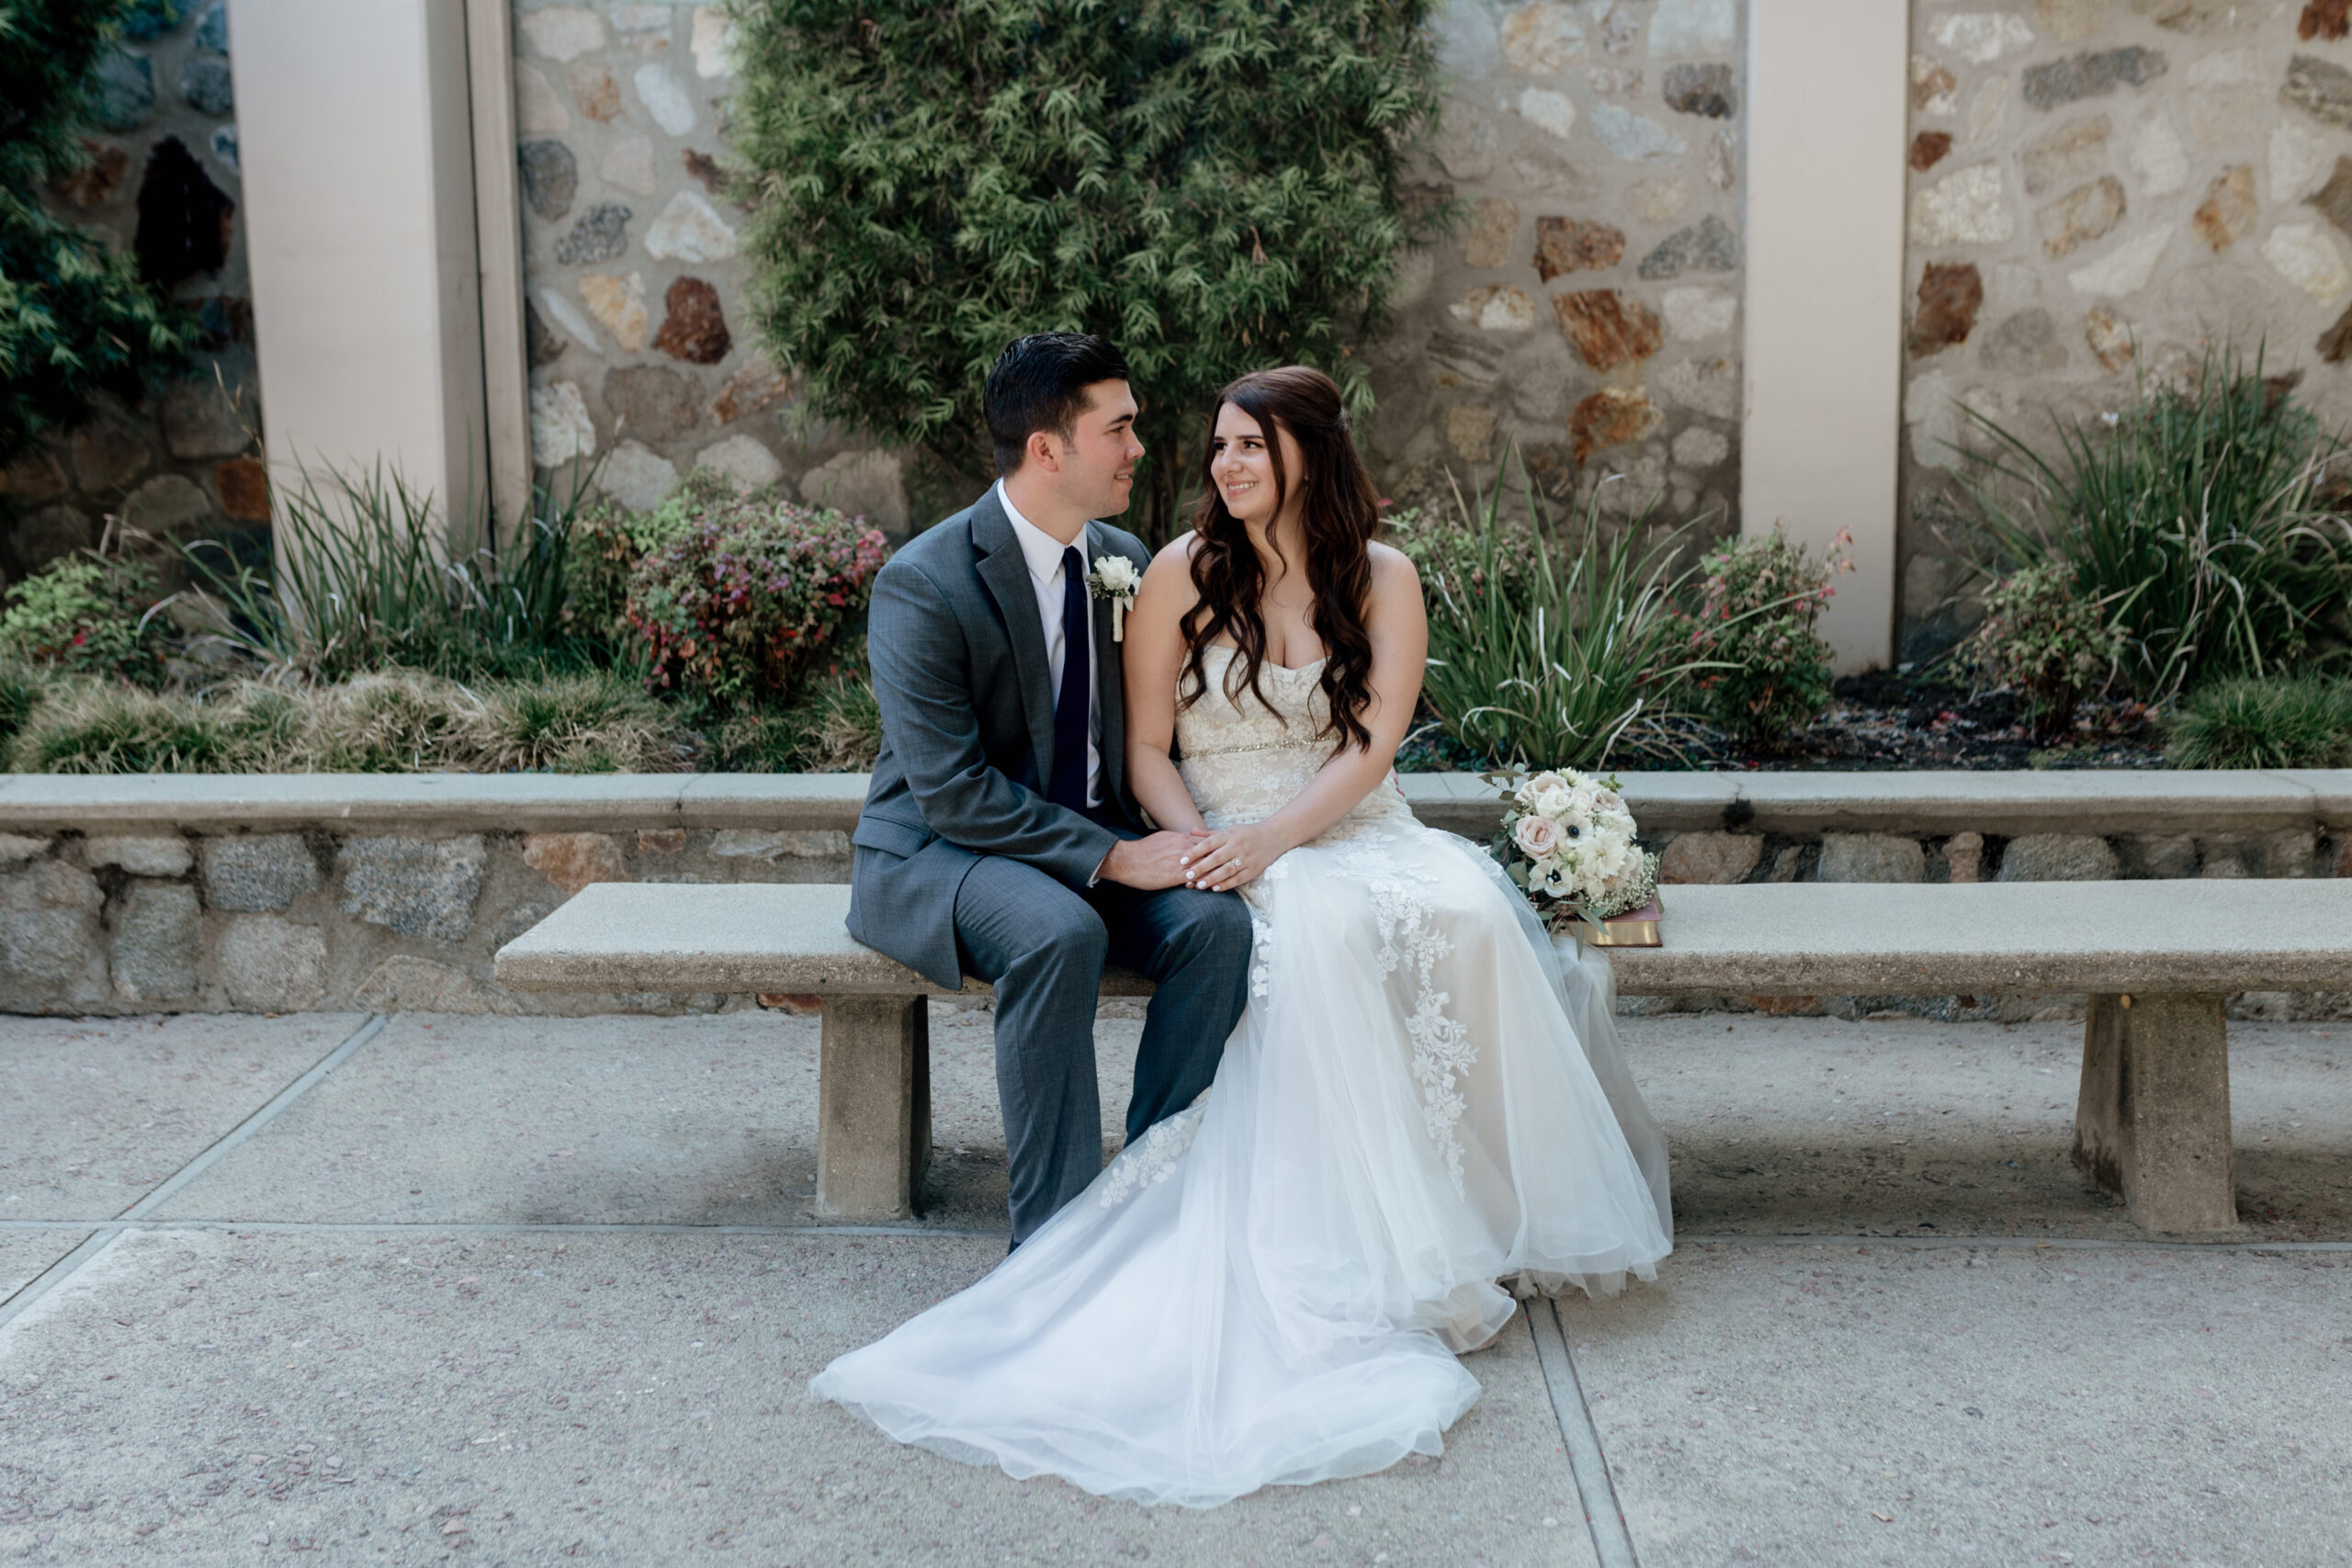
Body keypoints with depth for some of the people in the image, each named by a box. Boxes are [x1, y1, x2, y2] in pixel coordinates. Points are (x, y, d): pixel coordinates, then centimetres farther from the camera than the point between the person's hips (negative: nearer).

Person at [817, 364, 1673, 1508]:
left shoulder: (1381, 579, 6)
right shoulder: (1183, 574, 5)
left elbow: (1371, 747, -4)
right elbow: (1146, 750, 3)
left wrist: (1271, 837, -19)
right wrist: (1202, 847, -16)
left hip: (1357, 833, 2)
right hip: (1237, 850, -2)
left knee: (1467, 916, -31)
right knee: (1322, 928, -36)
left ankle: (1483, 1210, -18)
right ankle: (1367, 1245, -30)